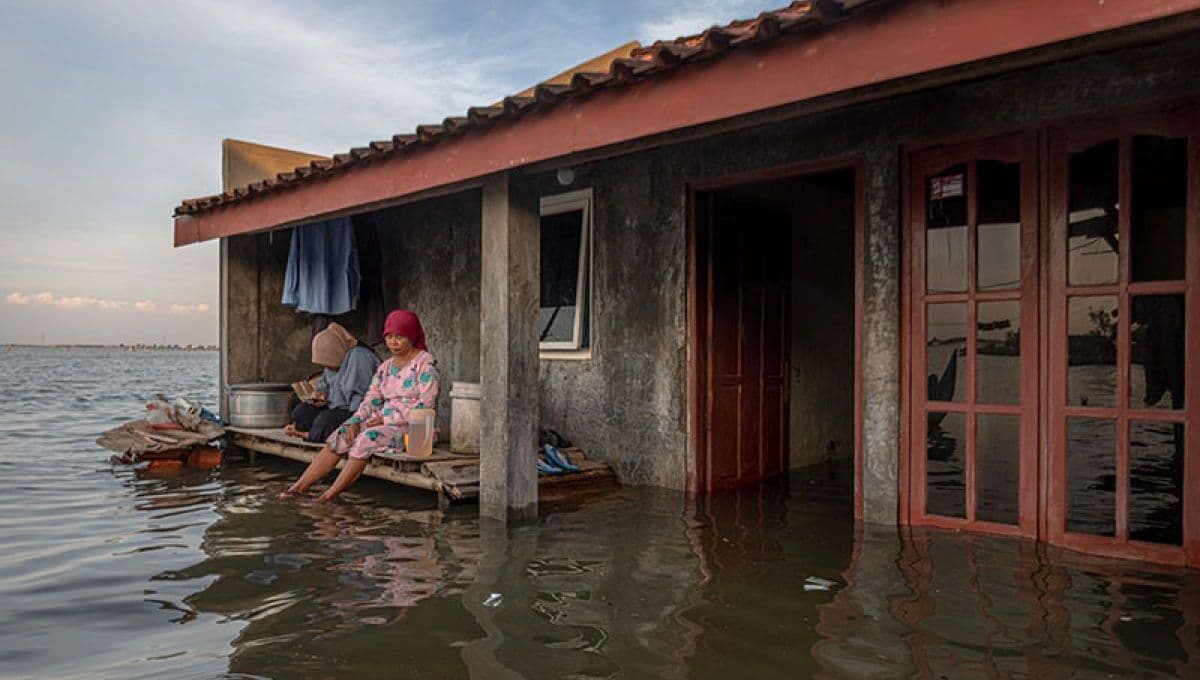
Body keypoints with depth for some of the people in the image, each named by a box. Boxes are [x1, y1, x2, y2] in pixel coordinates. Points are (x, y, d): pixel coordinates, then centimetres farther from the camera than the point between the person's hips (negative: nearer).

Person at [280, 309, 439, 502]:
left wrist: (386, 419, -15)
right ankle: (299, 487, -14)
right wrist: (355, 422, -8)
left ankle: (330, 495, -23)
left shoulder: (425, 363, -7)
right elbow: (371, 400, 12)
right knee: (340, 436, -12)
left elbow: (426, 404, -16)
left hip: (414, 427, -7)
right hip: (384, 422, 7)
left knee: (366, 440, -30)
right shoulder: (385, 367, 16)